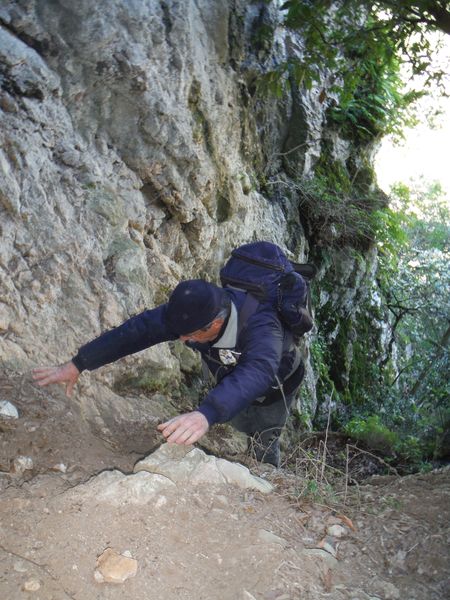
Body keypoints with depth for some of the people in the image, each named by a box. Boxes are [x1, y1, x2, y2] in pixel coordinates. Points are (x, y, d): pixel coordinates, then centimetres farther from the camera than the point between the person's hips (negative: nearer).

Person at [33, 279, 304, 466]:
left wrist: (207, 414, -83)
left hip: (275, 383, -4)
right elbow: (138, 329, -33)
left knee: (263, 446, 6)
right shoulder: (193, 309, -33)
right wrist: (78, 364, -36)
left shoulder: (260, 324, -49)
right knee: (239, 426, 21)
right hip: (231, 379, 5)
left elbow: (257, 373, -67)